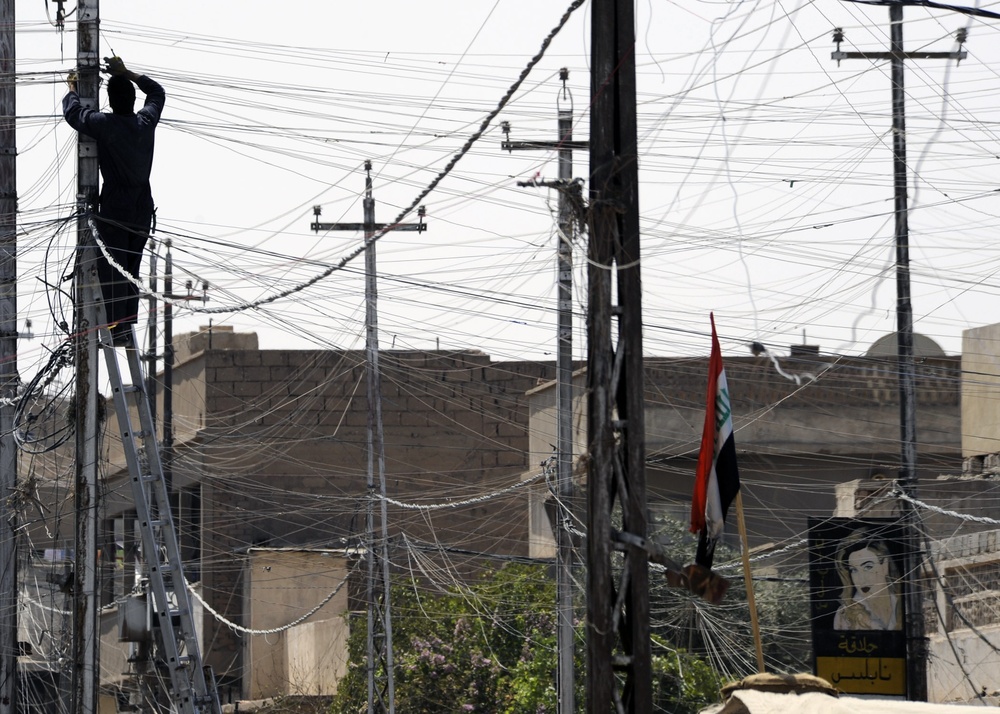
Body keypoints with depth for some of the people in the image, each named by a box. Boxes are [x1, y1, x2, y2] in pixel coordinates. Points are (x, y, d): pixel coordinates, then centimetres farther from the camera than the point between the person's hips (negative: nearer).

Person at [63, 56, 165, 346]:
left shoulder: (105, 124, -11)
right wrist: (125, 73, 29)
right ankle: (128, 327, 7)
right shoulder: (146, 121, 3)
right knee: (132, 268, 11)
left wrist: (72, 89, 23)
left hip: (114, 210, -5)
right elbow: (157, 92, 24)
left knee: (111, 270, -4)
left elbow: (73, 111, 5)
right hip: (143, 211, 5)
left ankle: (116, 328, -11)